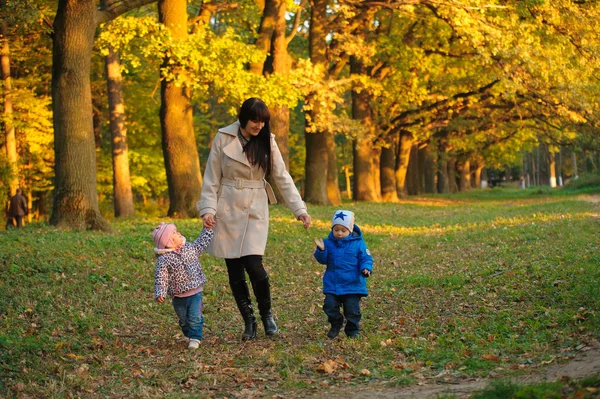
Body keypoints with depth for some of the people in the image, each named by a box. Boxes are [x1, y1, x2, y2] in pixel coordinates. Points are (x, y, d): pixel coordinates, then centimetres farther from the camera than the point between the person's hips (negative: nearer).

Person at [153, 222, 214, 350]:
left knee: (195, 317, -7)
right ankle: (189, 335, 35)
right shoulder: (163, 260, -14)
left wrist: (207, 229, 16)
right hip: (178, 297, -2)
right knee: (183, 319, 14)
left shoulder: (190, 248, 0)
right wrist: (159, 294, -24)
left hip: (195, 292, 2)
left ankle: (195, 338, 2)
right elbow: (160, 278, -15)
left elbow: (202, 242, 18)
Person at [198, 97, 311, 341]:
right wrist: (208, 208, -9)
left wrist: (299, 209, -6)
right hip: (227, 209, 0)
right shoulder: (223, 138, -3)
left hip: (255, 209, 0)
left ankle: (266, 314, 9)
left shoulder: (267, 141, 1)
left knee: (253, 264, -14)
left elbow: (282, 177, 1)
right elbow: (212, 178, 0)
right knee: (234, 269, 2)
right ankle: (249, 321, 16)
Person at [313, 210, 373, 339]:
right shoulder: (329, 243, 3)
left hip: (353, 284, -2)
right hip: (332, 284, 2)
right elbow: (323, 260, 2)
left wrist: (366, 268, -21)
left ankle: (353, 330, 21)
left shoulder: (358, 243, -3)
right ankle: (336, 324, 24)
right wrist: (321, 250, -18)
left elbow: (366, 258, -1)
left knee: (352, 308, 0)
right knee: (330, 305, -2)